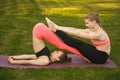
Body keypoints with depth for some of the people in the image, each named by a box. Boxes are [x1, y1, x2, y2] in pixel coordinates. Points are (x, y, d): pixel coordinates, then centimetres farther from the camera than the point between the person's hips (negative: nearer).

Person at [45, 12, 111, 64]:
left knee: (77, 44, -16)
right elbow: (77, 30, -3)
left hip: (101, 57, -9)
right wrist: (59, 27, -10)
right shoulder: (93, 30, 2)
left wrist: (60, 28, -25)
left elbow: (78, 34, -27)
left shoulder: (99, 34, -26)